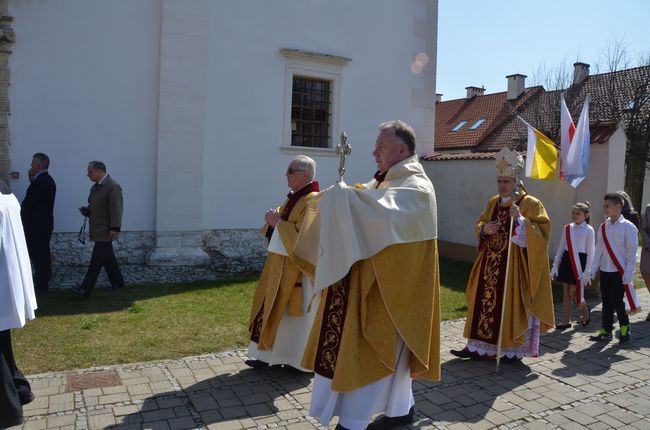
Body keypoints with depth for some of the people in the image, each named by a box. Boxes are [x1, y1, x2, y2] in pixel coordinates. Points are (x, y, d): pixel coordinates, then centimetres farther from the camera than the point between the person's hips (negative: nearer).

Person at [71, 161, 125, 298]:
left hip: (105, 231, -9)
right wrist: (86, 210, 5)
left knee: (96, 261, -7)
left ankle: (85, 289, -5)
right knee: (107, 258, 16)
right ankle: (117, 282, 27)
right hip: (98, 229, 9)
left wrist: (114, 229, -23)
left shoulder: (112, 186, -15)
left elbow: (116, 209, -20)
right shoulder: (95, 187, 15)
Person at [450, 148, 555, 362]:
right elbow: (480, 224, 19)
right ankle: (478, 346, 16)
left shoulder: (531, 204, -7)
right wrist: (485, 229, -3)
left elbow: (542, 233, -14)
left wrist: (520, 219, -27)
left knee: (512, 306, 0)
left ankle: (513, 350, 14)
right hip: (491, 265, 6)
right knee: (485, 302, 8)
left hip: (515, 266, -6)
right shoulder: (493, 203, 11)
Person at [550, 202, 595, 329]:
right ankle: (566, 321, 15)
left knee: (573, 292, -4)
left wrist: (587, 272, -10)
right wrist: (555, 266, 7)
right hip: (567, 260, 5)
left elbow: (590, 252, -6)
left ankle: (584, 309, 27)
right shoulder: (567, 228, 7)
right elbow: (561, 248, 10)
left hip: (579, 261, -4)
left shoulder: (589, 230, -5)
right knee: (566, 292, 7)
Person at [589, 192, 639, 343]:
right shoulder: (603, 227, 7)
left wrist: (628, 273, -14)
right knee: (606, 302, 9)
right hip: (605, 270, 5)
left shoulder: (628, 227, -8)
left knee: (617, 301, -3)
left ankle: (624, 327, 19)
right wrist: (593, 269, 6)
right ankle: (606, 330, 17)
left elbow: (632, 252, -10)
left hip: (620, 272, -5)